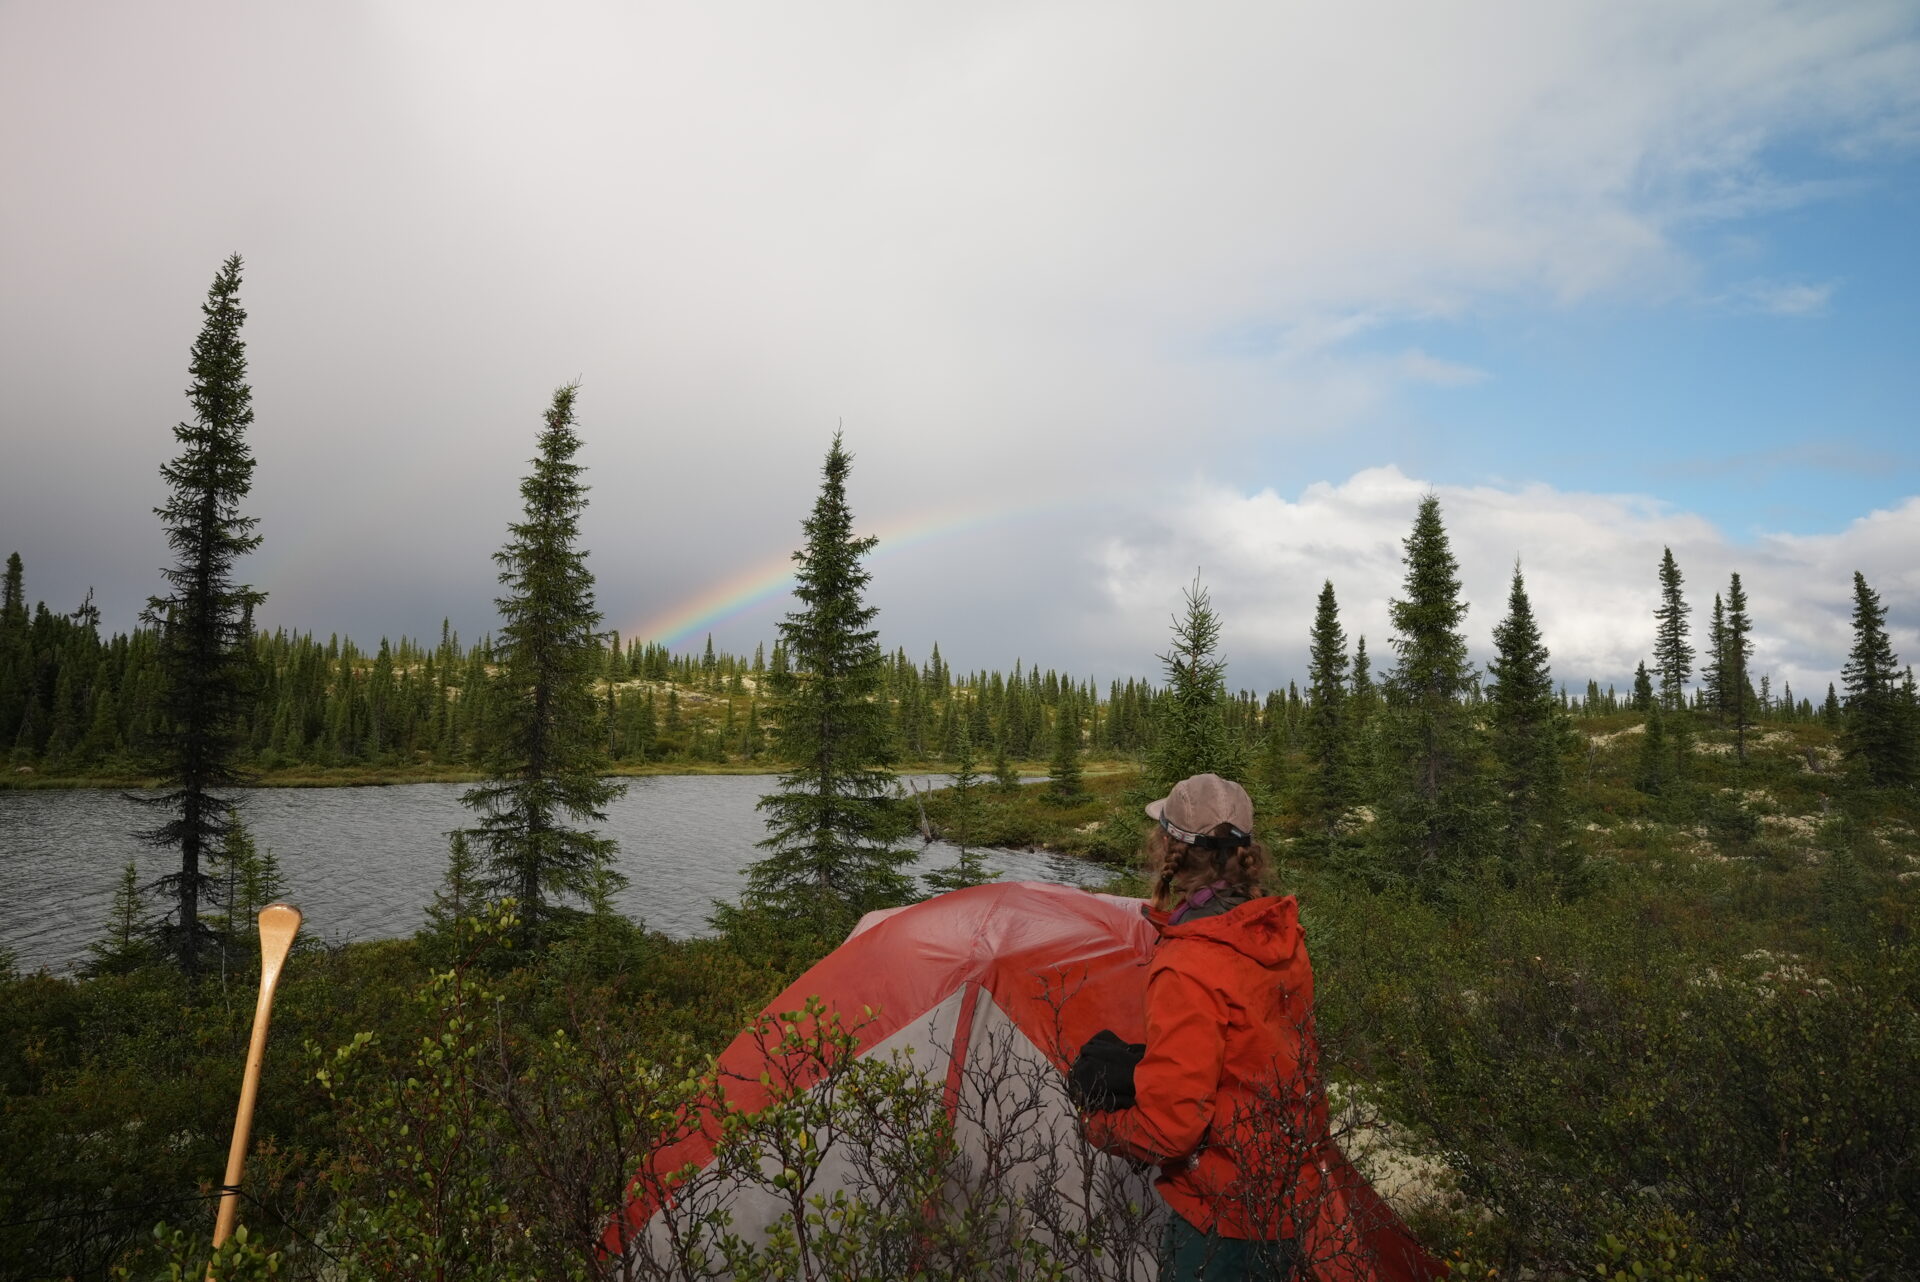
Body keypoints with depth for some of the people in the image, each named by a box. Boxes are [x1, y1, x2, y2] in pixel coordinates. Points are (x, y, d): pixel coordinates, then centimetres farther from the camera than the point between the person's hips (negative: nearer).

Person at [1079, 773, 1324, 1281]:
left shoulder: (1189, 968, -30)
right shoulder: (1278, 935, -4)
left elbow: (1166, 1127, -27)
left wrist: (1099, 1125, -7)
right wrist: (1139, 1063, 8)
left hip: (1224, 1217, -7)